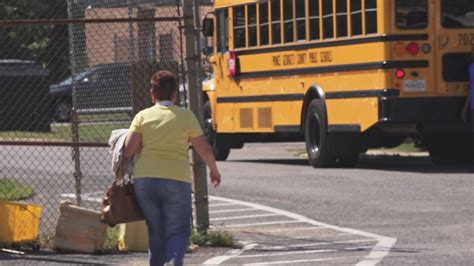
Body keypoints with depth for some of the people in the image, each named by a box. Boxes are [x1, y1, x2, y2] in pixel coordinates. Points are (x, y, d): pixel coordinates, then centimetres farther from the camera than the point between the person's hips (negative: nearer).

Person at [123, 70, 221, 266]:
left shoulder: (142, 116, 4)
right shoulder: (186, 116, 2)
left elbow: (128, 150, -4)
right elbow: (204, 150, 6)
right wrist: (214, 170, 22)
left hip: (145, 179, 2)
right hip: (176, 180, -2)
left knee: (155, 232, 15)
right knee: (177, 232, 3)